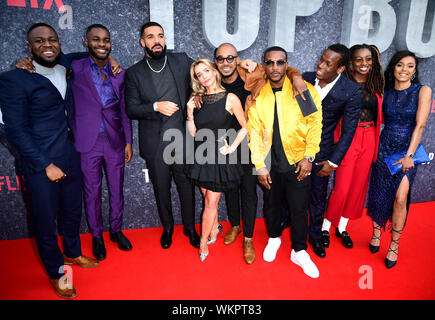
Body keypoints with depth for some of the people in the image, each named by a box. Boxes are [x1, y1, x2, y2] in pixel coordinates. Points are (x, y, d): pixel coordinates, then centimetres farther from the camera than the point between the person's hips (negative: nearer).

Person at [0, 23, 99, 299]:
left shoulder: (65, 66, 4)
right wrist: (45, 165, -15)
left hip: (71, 157, 6)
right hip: (41, 164, -5)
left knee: (73, 211, 21)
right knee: (46, 221, 10)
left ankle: (72, 253, 46)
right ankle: (56, 272, 33)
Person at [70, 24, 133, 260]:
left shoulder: (119, 74, 5)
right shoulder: (75, 69, -2)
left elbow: (124, 111, 8)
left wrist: (128, 142, 7)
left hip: (115, 142, 2)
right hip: (87, 143, -2)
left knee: (116, 190, 13)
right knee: (92, 192, 10)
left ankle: (116, 230, 35)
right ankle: (96, 235, 31)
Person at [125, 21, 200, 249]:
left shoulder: (182, 61, 3)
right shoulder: (134, 73, 1)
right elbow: (131, 110, -4)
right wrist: (156, 106, -18)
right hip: (155, 144, 0)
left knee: (187, 187, 10)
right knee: (161, 189, 14)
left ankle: (190, 228, 33)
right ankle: (167, 227, 38)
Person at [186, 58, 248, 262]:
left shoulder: (230, 98, -8)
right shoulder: (198, 100, 4)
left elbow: (245, 127, -2)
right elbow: (193, 133, 5)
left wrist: (232, 147, -9)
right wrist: (190, 113, -9)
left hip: (220, 156, -4)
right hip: (202, 155, 4)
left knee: (211, 202, 2)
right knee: (207, 199, 15)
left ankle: (203, 242, 19)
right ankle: (214, 229, 39)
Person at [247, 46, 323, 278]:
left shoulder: (305, 90, -6)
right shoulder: (257, 95, -2)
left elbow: (315, 124, -3)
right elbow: (254, 132, -2)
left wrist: (308, 157, -10)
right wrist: (259, 166, -4)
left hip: (297, 162, -1)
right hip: (269, 163, 2)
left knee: (299, 209, 7)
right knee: (271, 205, 17)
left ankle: (299, 252, 29)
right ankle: (274, 238, 44)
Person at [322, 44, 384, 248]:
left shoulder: (375, 85, 9)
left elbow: (380, 115, 15)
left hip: (369, 140, 6)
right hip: (348, 138, -6)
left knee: (358, 186, 12)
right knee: (342, 187, -4)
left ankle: (342, 227, 30)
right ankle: (325, 226, 19)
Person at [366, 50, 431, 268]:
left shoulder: (422, 91, -3)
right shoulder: (385, 92, 5)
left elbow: (420, 125, -10)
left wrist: (409, 155, -16)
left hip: (407, 151, -2)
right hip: (384, 148, 2)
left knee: (400, 199, -10)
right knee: (379, 194, 8)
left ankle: (394, 245, 7)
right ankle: (376, 232, 30)